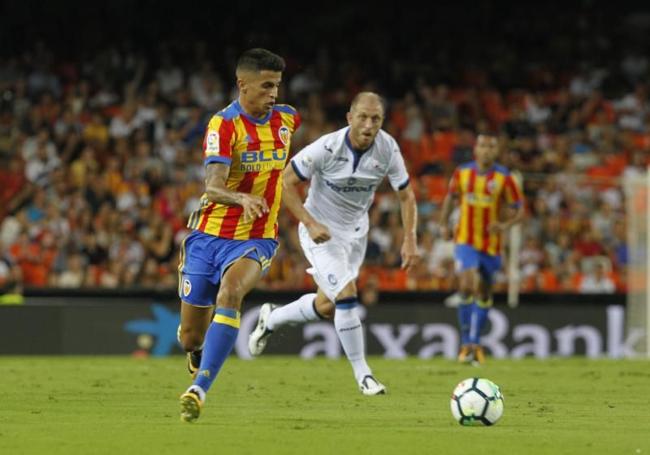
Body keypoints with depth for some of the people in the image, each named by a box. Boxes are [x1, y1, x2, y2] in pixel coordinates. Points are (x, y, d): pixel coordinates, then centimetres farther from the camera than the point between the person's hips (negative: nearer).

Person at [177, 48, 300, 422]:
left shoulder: (286, 118, 1)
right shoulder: (224, 125, -15)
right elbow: (213, 187, -28)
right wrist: (242, 199, -48)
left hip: (256, 239, 1)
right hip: (210, 235, -1)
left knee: (229, 295, -32)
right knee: (191, 335, 7)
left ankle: (200, 387, -34)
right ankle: (198, 350, 47)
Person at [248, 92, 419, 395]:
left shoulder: (388, 149, -15)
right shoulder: (327, 148, -26)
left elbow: (406, 195, -4)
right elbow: (287, 182, -16)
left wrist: (410, 240, -14)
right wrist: (310, 224, -25)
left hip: (356, 232, 5)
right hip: (321, 232, -5)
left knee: (327, 307, 13)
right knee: (347, 295, -20)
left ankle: (271, 319, 41)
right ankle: (362, 373, -7)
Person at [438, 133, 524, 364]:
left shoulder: (504, 178, -6)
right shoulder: (462, 173, 0)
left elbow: (519, 210, -2)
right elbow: (451, 197, 17)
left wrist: (504, 225, -21)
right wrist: (444, 223, 5)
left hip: (491, 244, 1)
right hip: (465, 241, -1)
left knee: (483, 293, 10)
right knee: (467, 286, -19)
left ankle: (475, 342, 28)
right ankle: (466, 342, -10)